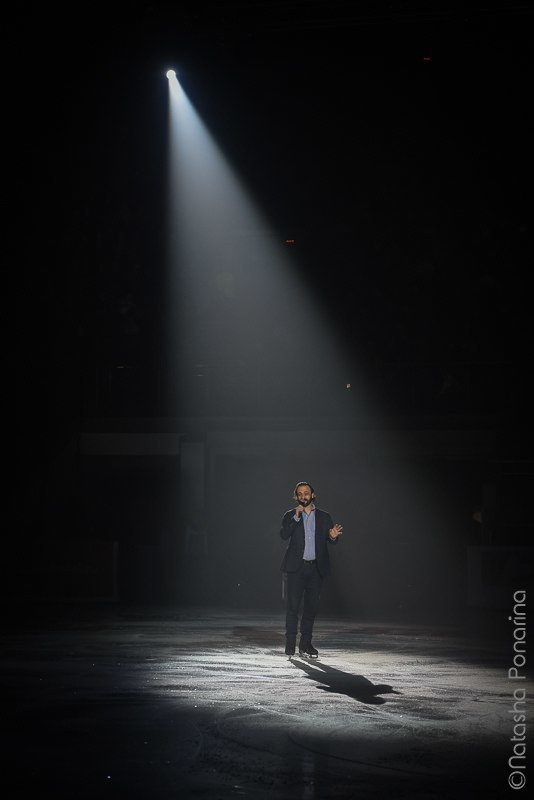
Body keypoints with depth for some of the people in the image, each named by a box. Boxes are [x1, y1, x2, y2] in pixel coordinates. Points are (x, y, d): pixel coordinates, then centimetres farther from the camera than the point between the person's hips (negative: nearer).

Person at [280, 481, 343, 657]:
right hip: (297, 566, -2)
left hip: (316, 567, 2)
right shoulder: (290, 516, 5)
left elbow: (331, 541, 7)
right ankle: (290, 644, -1)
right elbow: (284, 535, -11)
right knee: (293, 605, -6)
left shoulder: (324, 517, 9)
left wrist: (333, 536, -16)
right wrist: (296, 517, -18)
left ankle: (305, 643, 13)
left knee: (312, 606, 5)